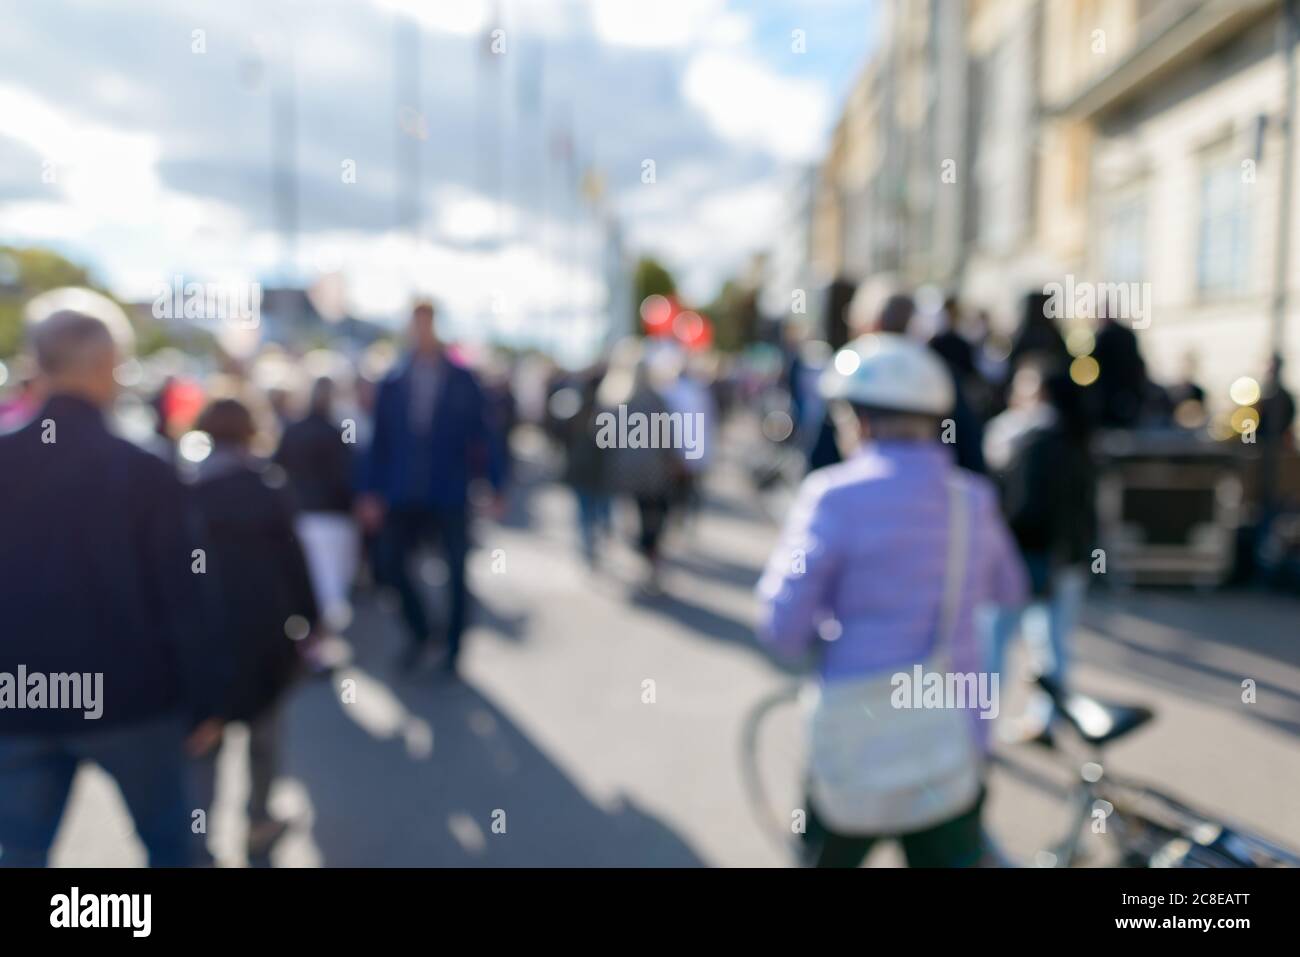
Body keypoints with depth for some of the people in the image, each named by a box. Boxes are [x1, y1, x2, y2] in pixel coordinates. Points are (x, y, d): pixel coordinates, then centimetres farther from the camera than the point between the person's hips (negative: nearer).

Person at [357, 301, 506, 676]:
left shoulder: (462, 382, -1)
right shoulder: (393, 383, 4)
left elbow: (483, 435, 0)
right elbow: (380, 441, 6)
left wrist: (496, 487, -4)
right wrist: (370, 491, 2)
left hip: (450, 494, -2)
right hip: (403, 497, 2)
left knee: (457, 572, 5)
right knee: (391, 563, 1)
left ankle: (453, 646, 23)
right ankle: (419, 633, 25)